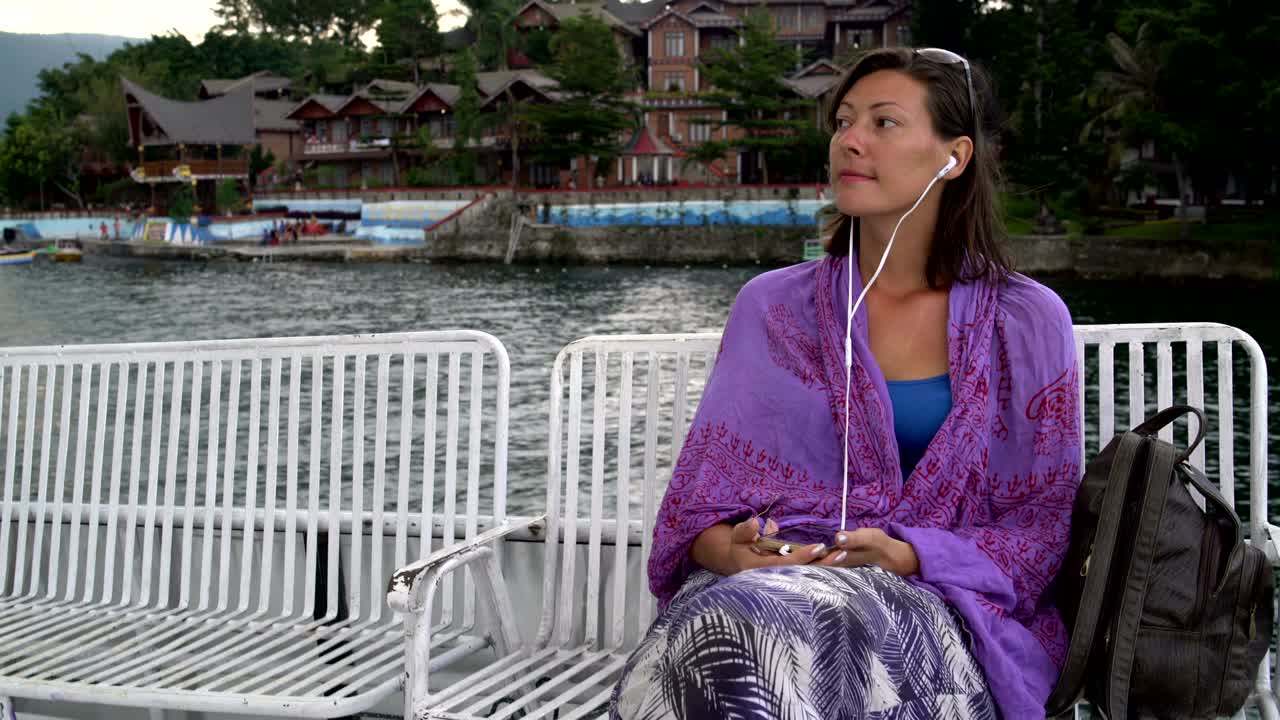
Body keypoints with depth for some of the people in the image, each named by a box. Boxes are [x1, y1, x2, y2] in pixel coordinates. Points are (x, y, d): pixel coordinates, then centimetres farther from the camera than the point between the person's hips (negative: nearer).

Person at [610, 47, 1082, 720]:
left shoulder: (1030, 322, 8)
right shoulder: (770, 306, 13)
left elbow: (1041, 528, 5)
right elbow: (701, 497, 12)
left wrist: (906, 557, -13)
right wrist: (730, 550, -13)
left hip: (934, 602, -1)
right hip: (763, 584, 2)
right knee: (719, 635, -37)